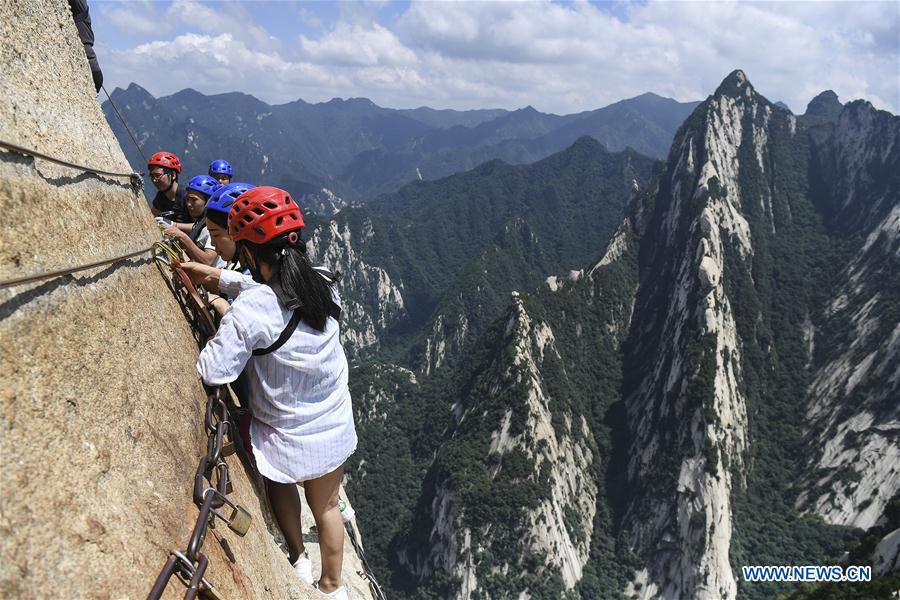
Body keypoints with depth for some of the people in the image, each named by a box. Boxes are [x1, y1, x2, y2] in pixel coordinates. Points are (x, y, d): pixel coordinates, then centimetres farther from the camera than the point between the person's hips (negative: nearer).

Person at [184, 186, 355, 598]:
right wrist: (219, 277, 9)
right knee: (326, 507, 27)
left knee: (279, 481, 33)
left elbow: (213, 373, -24)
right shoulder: (325, 286, -11)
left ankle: (298, 560, 44)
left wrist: (220, 327, -6)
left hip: (287, 442, -4)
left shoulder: (249, 311, -29)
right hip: (337, 432, 4)